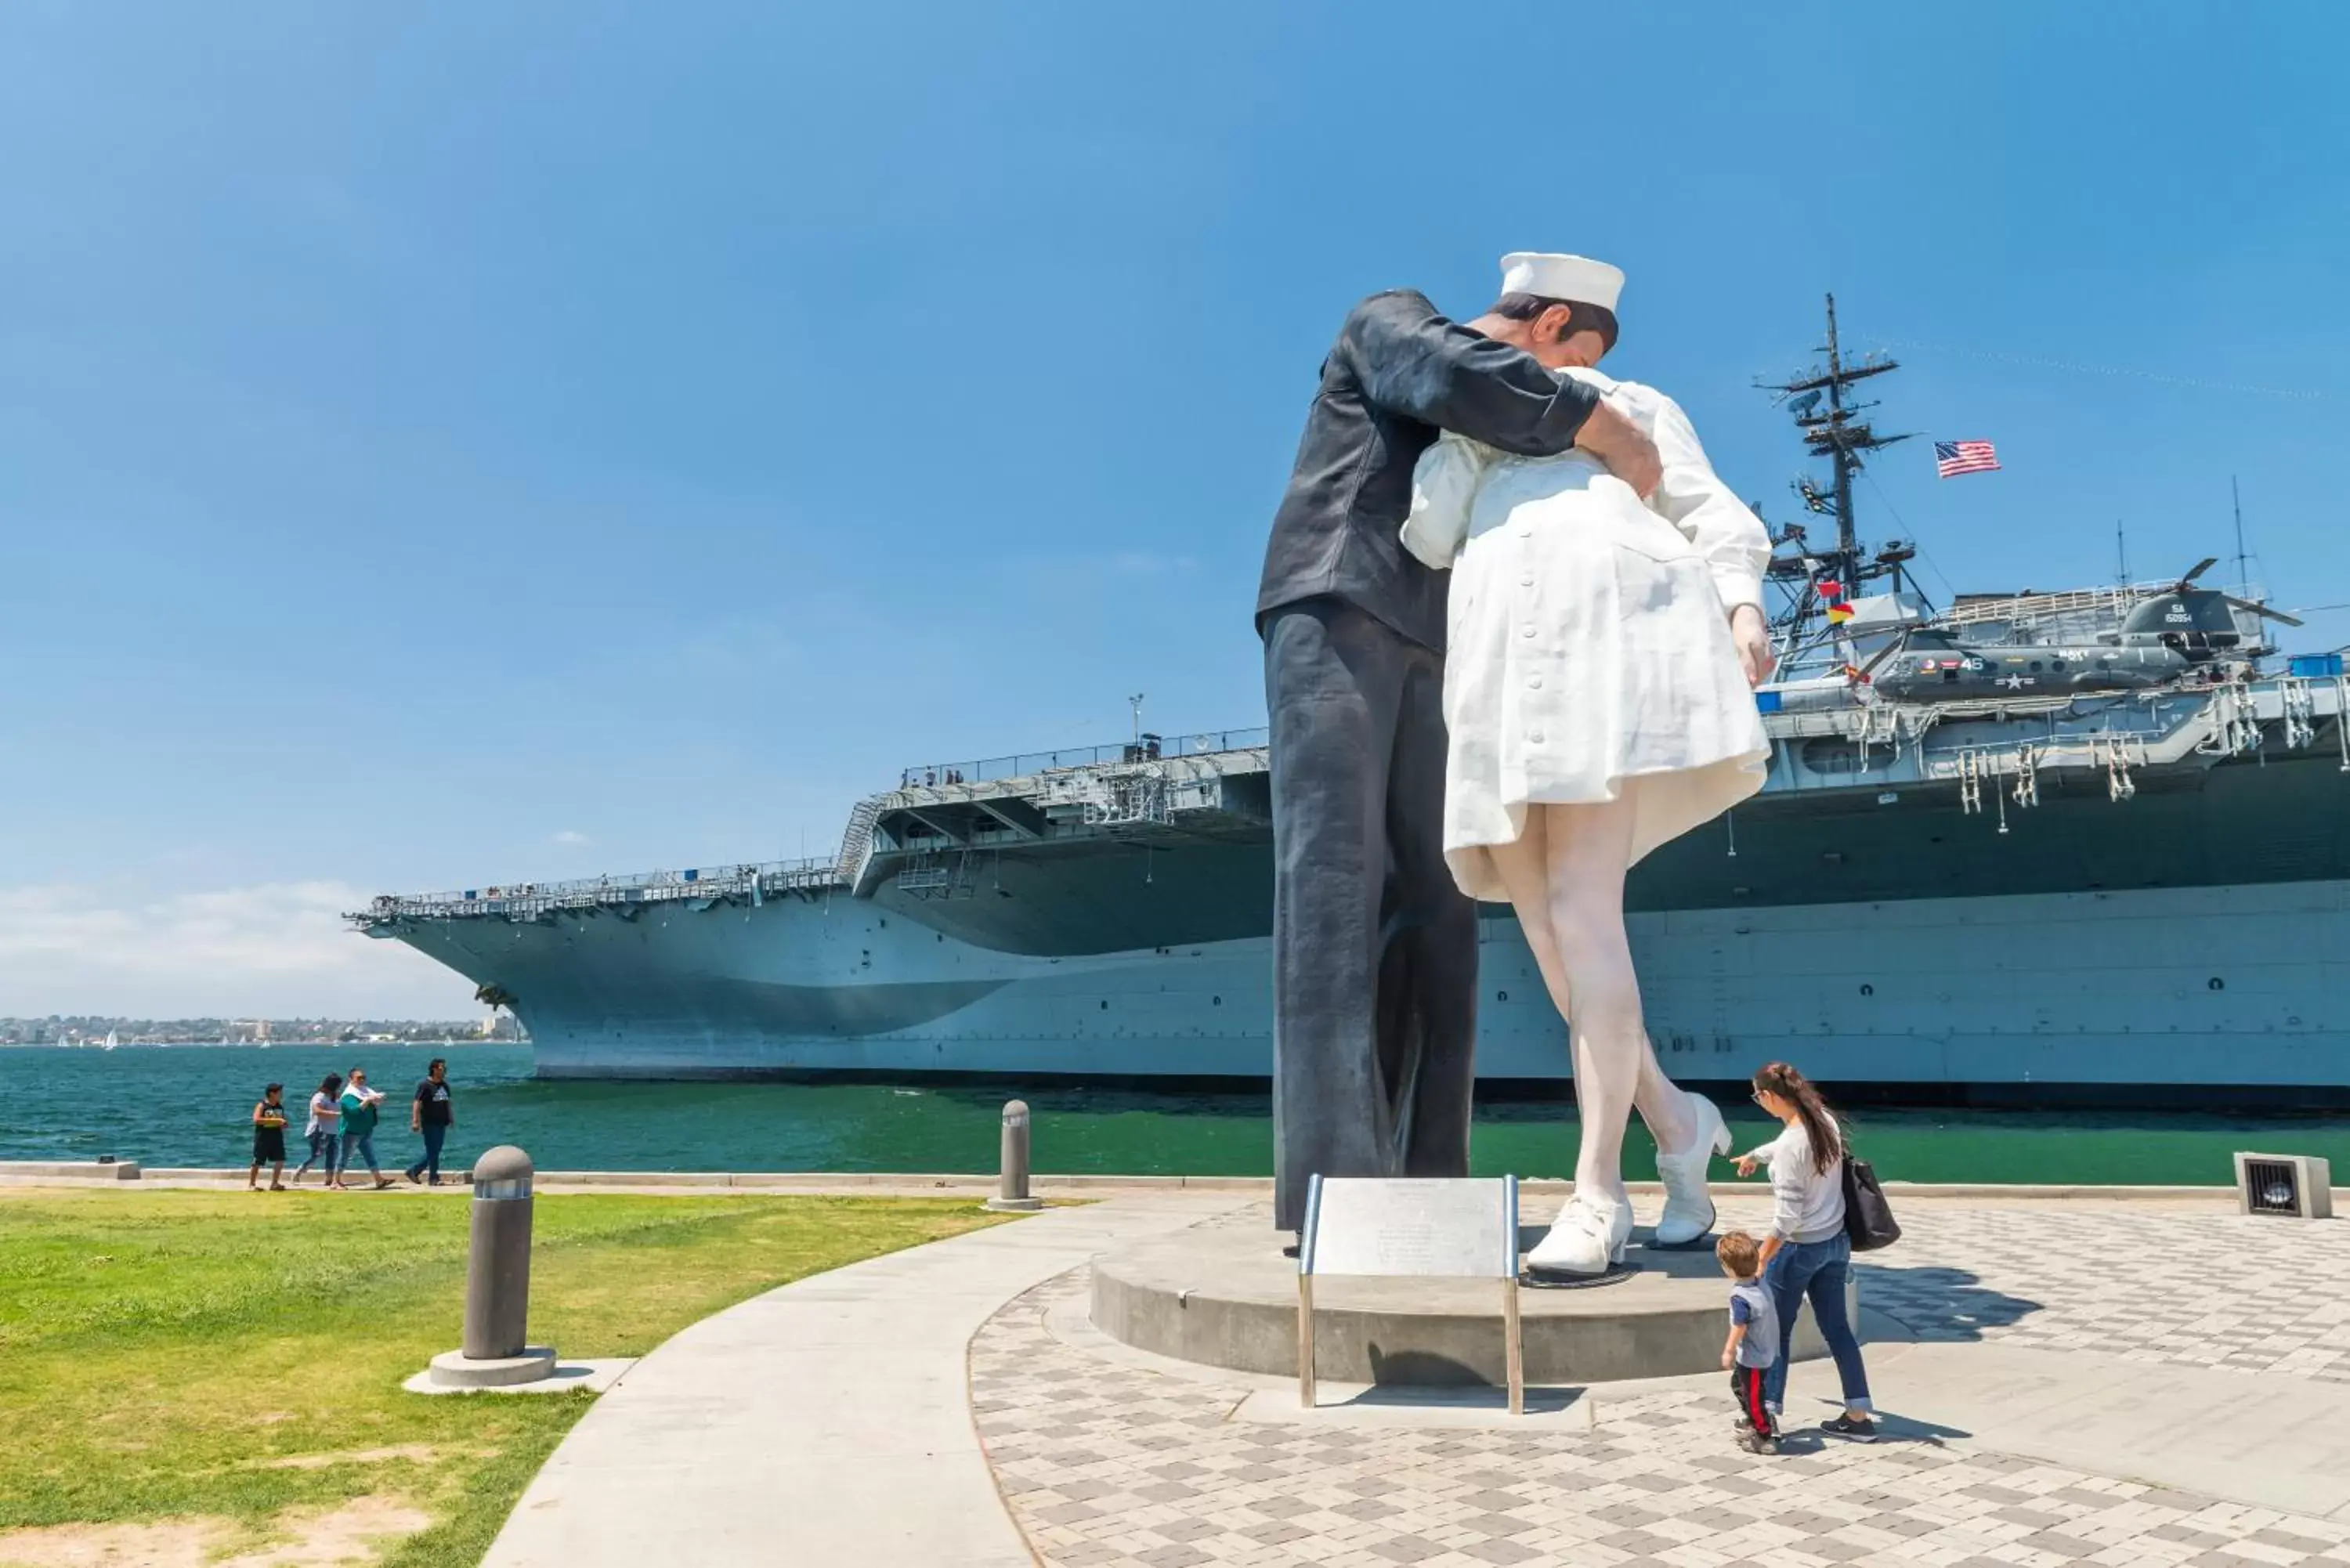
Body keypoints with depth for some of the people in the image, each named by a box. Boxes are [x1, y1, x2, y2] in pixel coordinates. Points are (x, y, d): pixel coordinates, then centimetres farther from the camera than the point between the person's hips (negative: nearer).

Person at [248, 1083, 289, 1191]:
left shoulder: (280, 1107, 9)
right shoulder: (262, 1106, -10)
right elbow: (256, 1120, -25)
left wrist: (283, 1124, -2)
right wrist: (275, 1120, -28)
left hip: (276, 1137, 6)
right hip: (263, 1138, -6)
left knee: (280, 1161, 0)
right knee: (257, 1162, 2)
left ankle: (274, 1184, 10)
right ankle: (251, 1184, 15)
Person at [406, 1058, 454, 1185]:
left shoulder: (445, 1085, 13)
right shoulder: (425, 1085, -10)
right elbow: (417, 1103, -15)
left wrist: (451, 1118, 21)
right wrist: (415, 1121, -21)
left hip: (441, 1124, 8)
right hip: (430, 1124, -8)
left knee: (435, 1151, 11)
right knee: (432, 1151, -3)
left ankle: (413, 1171, 23)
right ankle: (434, 1178, 3)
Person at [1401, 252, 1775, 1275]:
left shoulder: (1638, 406, 29)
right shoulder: (1479, 429, 38)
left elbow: (1715, 514, 14)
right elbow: (1431, 539, 18)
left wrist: (1743, 608, -6)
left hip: (1606, 617, -5)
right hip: (1508, 652, 5)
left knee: (1579, 903, -20)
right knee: (1541, 916, -4)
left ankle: (1596, 1196, -22)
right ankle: (1672, 1118, 15)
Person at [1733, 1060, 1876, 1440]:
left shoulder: (1791, 1144, -25)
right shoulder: (1827, 1122, 0)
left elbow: (1787, 1216, -25)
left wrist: (1760, 1260, -16)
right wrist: (1753, 1156, 42)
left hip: (1799, 1248, -7)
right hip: (1835, 1242, 8)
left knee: (1775, 1333, 8)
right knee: (1837, 1328, 16)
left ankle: (1767, 1418, 17)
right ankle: (1859, 1416, 21)